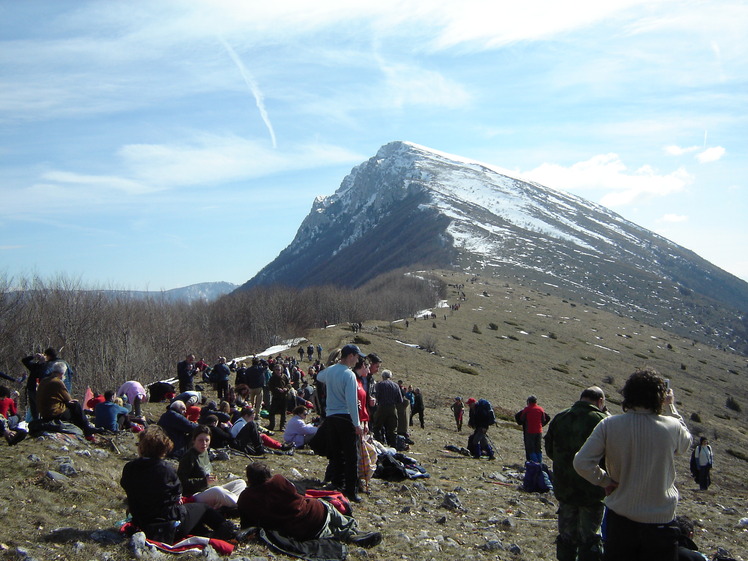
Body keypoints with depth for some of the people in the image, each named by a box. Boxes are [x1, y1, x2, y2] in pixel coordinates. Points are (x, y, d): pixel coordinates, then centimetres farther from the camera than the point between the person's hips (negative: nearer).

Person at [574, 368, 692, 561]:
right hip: (660, 523, 0)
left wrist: (606, 481, -2)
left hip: (619, 518, 1)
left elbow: (582, 463, -17)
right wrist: (670, 407, 16)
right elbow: (685, 443, 12)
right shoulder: (672, 426, -13)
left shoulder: (609, 425, -14)